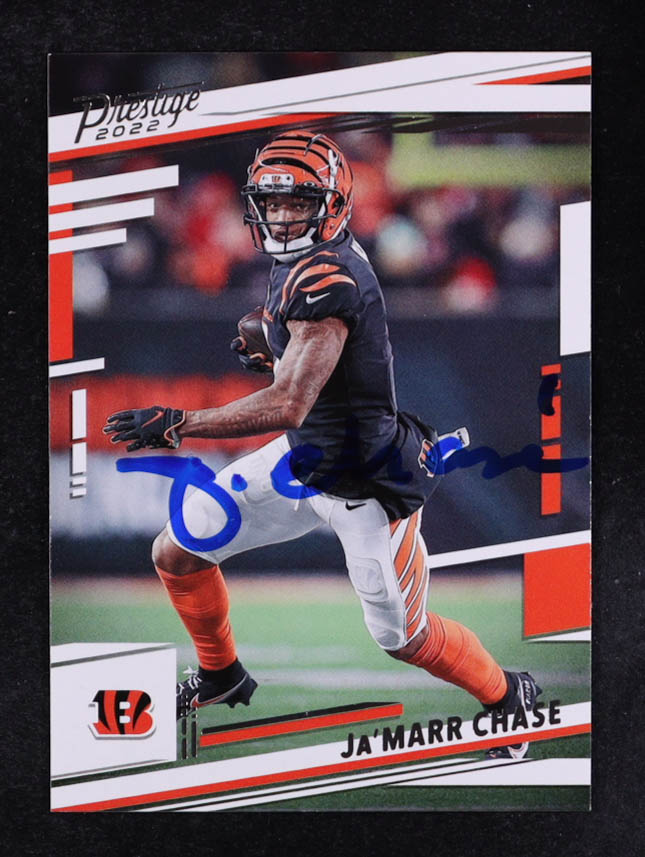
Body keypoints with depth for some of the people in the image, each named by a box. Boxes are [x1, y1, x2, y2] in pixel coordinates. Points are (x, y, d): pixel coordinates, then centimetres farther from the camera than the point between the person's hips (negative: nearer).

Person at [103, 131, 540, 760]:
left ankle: (508, 696, 32)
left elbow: (288, 405, -36)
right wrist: (266, 354, 3)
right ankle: (220, 677, 30)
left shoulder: (326, 280, -30)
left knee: (405, 640, 5)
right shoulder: (298, 262, 0)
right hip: (303, 460, 9)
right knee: (176, 553, 6)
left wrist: (179, 423, -35)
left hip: (366, 487, -9)